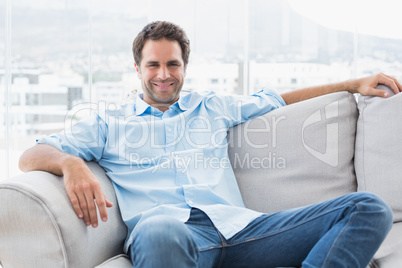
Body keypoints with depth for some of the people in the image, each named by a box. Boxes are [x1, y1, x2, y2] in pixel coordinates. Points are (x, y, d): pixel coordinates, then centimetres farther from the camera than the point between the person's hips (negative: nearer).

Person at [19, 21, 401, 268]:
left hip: (235, 226, 5)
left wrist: (353, 84, 37)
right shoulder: (108, 124, 23)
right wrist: (70, 164, -12)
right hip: (165, 228, -4)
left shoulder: (212, 108, 31)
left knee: (369, 209, -15)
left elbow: (279, 99, 39)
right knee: (159, 232, -46)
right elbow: (31, 157, 14)